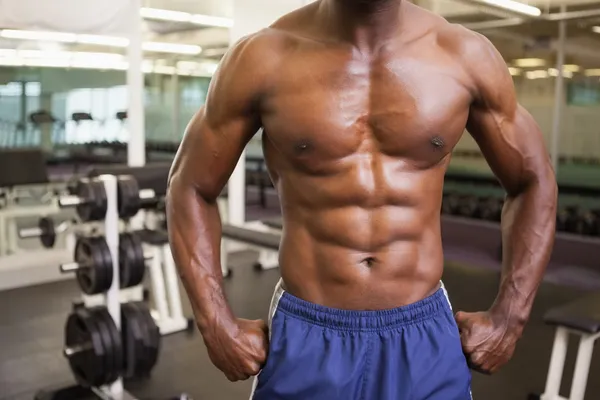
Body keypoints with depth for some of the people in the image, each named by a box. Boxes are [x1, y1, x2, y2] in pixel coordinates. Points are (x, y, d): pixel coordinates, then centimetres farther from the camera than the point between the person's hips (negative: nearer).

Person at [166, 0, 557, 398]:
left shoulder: (464, 55, -6)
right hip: (304, 340, -1)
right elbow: (190, 187, 1)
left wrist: (508, 320, 1)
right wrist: (218, 324, -4)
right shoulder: (264, 57, -9)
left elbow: (534, 182, 6)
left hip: (425, 340, 2)